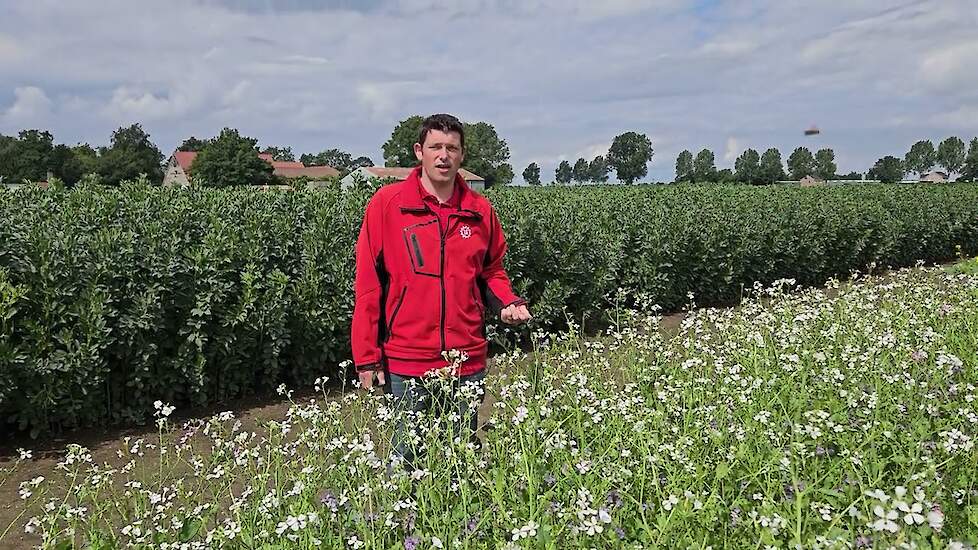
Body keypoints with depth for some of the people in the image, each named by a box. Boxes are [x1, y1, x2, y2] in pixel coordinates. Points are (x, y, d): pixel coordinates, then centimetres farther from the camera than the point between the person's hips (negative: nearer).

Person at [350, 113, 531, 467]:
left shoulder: (480, 210, 4)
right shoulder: (387, 203, -4)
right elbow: (367, 284, -4)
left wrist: (508, 302, -3)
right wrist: (367, 357, -6)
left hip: (468, 361, 3)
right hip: (406, 362, -2)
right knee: (407, 454, 11)